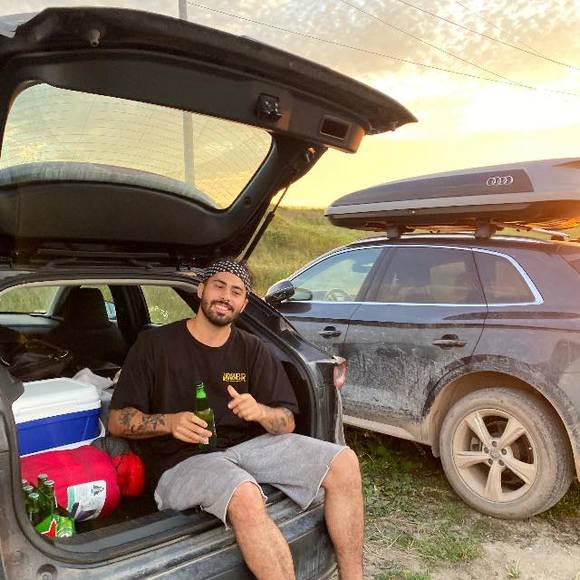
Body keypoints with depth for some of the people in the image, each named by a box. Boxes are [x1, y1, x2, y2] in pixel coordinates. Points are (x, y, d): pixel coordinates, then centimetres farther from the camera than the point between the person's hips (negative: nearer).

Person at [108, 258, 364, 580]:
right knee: (245, 497, -38)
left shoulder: (252, 349, 9)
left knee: (344, 463, -10)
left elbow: (287, 423, 6)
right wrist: (170, 422, -21)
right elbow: (117, 421, -2)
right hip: (182, 460, -4)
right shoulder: (155, 343, -1)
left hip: (246, 445, 5)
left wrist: (261, 412, -18)